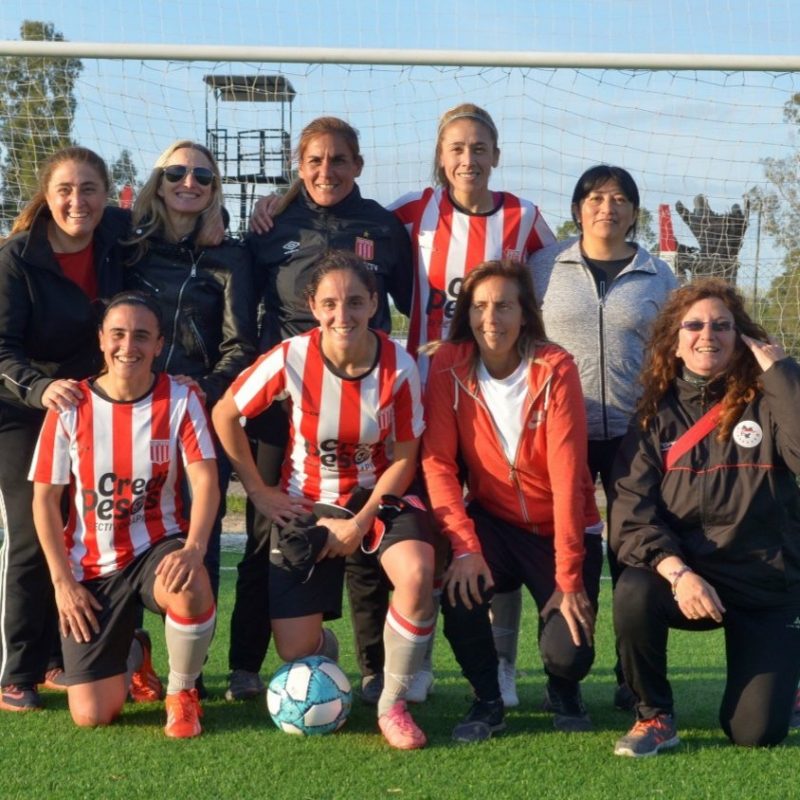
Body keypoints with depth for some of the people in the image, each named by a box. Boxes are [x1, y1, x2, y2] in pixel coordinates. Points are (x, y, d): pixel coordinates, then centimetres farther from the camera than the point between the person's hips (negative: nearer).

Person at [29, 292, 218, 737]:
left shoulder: (180, 400, -7)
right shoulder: (71, 407, -6)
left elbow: (205, 481, -15)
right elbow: (45, 500, -2)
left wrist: (193, 548, -32)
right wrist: (63, 580, -9)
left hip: (159, 544, -1)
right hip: (92, 566, 1)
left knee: (191, 591, -40)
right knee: (92, 716, -9)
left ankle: (182, 692, -7)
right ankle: (127, 655, 30)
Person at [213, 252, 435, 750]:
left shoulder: (399, 366, -17)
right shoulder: (291, 358, -19)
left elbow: (404, 458, -8)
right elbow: (225, 414, -5)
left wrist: (361, 522, -17)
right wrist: (259, 492, -4)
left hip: (379, 496, 0)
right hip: (305, 503, 0)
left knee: (417, 573, -33)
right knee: (295, 649, -5)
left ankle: (393, 706, -11)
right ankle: (326, 658, 37)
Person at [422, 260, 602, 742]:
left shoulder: (555, 370, -17)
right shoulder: (450, 366, -10)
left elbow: (567, 477, -20)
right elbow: (438, 462, -14)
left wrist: (569, 578, -23)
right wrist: (465, 546, -28)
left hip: (561, 530, -2)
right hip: (494, 523, 2)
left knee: (568, 654, -20)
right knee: (460, 583, -30)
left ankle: (563, 691, 21)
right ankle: (487, 702, -3)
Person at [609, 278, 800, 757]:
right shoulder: (655, 415, -1)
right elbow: (633, 513, -10)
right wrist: (677, 573, -27)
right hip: (686, 577, 1)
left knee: (756, 734, -9)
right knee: (634, 594, -33)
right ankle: (656, 716, -7)